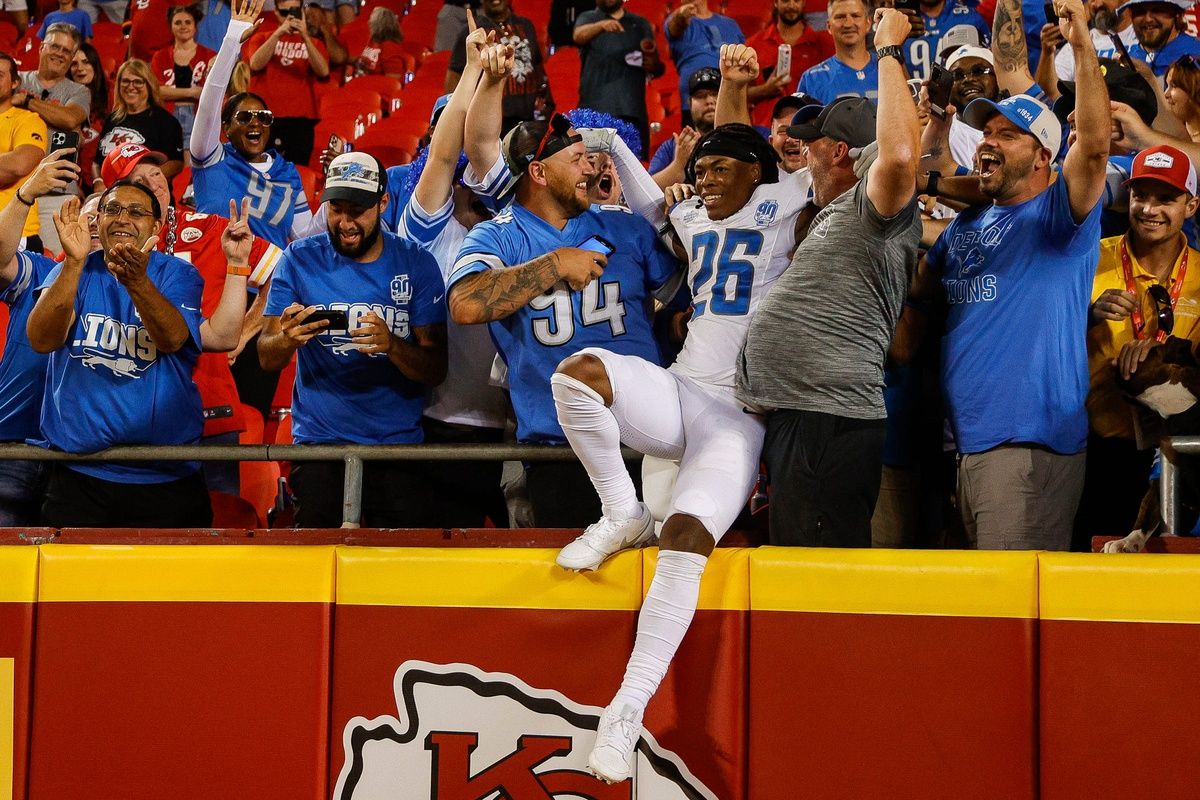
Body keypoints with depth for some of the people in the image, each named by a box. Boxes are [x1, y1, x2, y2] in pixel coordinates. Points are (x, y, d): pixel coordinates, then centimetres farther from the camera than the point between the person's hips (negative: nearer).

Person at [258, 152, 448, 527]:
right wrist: (288, 338, -23)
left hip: (398, 443, 0)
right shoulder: (300, 259, 2)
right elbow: (266, 358, 1)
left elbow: (436, 370, -3)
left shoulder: (417, 264, 2)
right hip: (319, 441, 0)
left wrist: (391, 345, -23)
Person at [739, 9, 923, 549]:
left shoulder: (877, 208, -8)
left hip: (828, 422, -10)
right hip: (795, 416, 10)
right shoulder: (832, 213, 23)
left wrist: (889, 52, -18)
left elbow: (900, 154, -30)